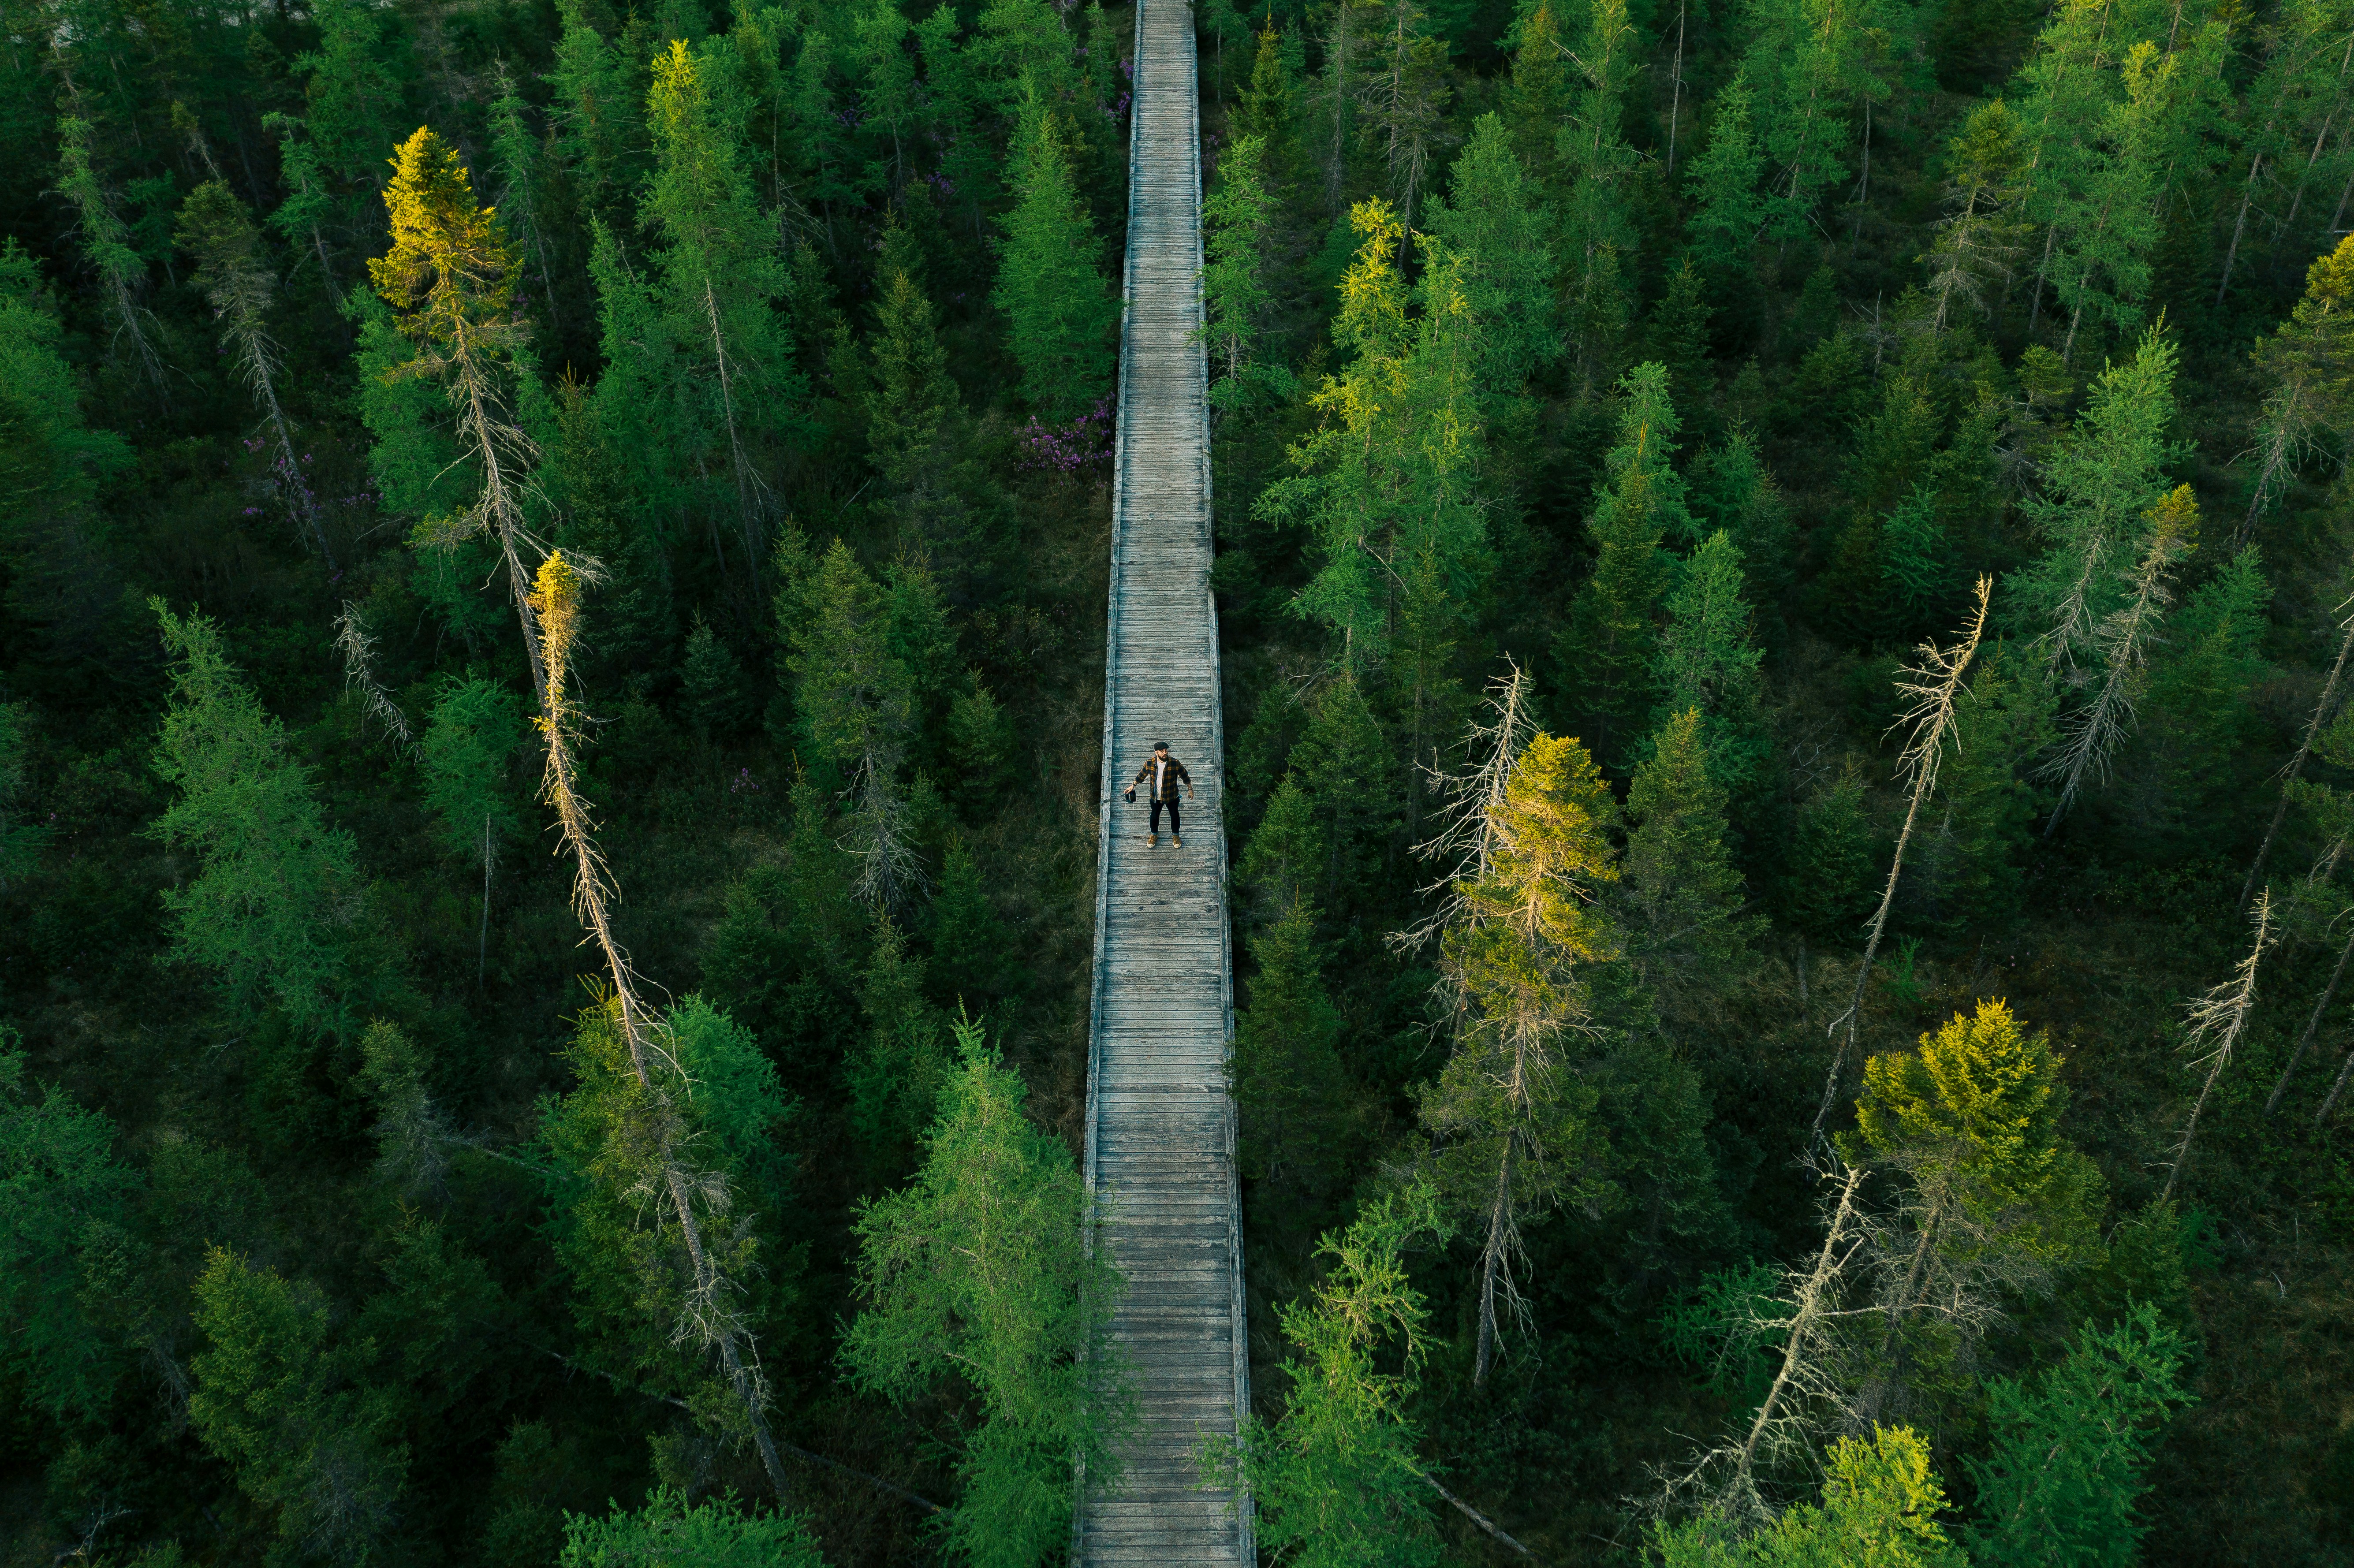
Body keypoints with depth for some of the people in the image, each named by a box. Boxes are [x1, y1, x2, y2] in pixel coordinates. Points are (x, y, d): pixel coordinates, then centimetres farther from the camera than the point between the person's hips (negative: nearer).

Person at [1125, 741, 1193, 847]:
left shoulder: (1175, 764, -25)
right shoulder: (1150, 763, -20)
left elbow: (1185, 776, -8)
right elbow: (1142, 775, 0)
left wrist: (1190, 789, 3)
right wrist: (1133, 786, 9)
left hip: (1172, 797, -1)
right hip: (1156, 797, 1)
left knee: (1174, 815, 20)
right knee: (1155, 815, 21)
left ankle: (1176, 834, 47)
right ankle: (1154, 834, 49)